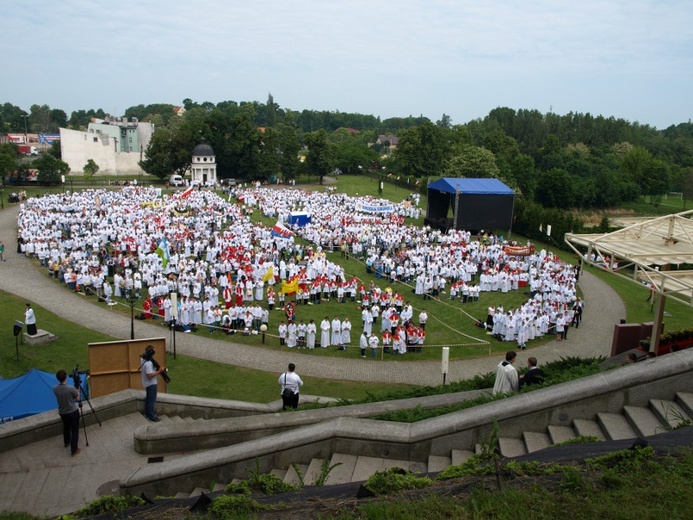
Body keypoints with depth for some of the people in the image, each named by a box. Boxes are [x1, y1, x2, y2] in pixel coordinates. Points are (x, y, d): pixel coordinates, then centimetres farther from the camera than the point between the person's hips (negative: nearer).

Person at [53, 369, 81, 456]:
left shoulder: (55, 389, -14)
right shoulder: (71, 388, -28)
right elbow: (77, 399, -10)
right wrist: (78, 391, 7)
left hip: (62, 412, 5)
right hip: (73, 412, -5)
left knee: (66, 427, 30)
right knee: (75, 431, 10)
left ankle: (66, 442, 52)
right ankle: (74, 450, 16)